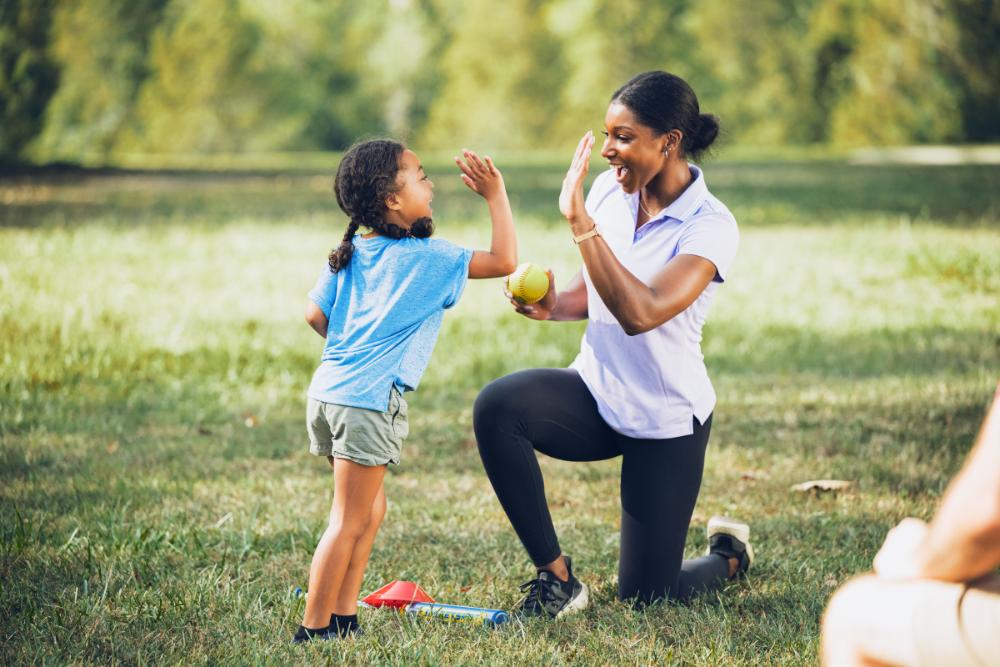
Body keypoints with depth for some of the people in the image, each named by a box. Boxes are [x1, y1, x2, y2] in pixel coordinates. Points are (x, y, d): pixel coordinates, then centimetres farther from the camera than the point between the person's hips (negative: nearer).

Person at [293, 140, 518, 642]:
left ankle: (344, 616, 19)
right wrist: (496, 196, -1)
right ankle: (314, 630, -3)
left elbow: (314, 314, 13)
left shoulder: (348, 255, 12)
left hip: (328, 390, 8)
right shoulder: (427, 257, -7)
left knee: (370, 508, 18)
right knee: (350, 521, -3)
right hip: (367, 402, -8)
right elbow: (504, 261, -8)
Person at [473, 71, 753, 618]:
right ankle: (556, 577, -14)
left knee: (643, 597, 2)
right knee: (496, 407, -29)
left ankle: (731, 554, 39)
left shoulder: (711, 227, -21)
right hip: (596, 393, 5)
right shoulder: (609, 189, -3)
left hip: (666, 419, -5)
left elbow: (640, 313, -35)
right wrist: (554, 305, -11)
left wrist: (579, 219, -36)